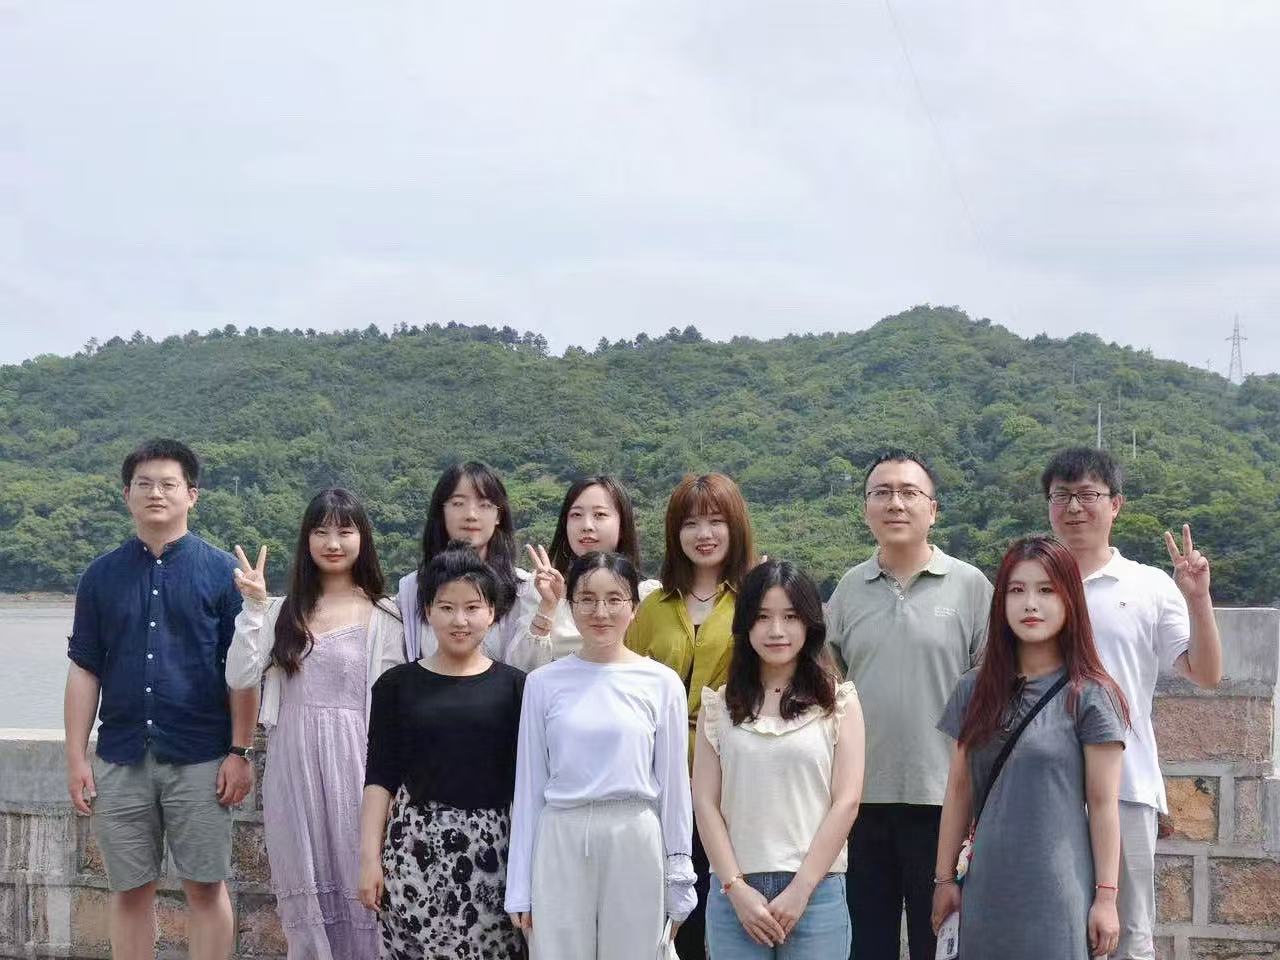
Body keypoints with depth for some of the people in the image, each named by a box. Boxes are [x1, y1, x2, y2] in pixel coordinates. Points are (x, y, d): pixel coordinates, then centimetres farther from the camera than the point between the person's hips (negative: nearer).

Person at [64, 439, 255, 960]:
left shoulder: (221, 571, 0)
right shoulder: (101, 576, 7)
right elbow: (84, 671, 7)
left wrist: (240, 751, -6)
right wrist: (77, 758, 2)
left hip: (199, 759, -2)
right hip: (121, 759, 2)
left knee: (205, 887, 2)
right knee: (130, 891, 7)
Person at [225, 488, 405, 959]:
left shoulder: (383, 616, -1)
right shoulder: (286, 611, 9)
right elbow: (240, 678, -1)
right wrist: (254, 608, -7)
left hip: (353, 761, -3)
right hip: (293, 763, 3)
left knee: (357, 885, 0)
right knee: (304, 890, 8)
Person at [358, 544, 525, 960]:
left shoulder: (513, 686, 5)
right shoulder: (398, 684, 6)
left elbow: (522, 781, 6)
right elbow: (380, 778, 5)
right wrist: (369, 856, -1)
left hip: (491, 848, 0)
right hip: (415, 846, 0)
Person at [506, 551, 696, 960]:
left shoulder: (661, 683, 2)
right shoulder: (543, 683, 4)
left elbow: (674, 785, 5)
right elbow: (529, 787, 7)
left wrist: (678, 881, 5)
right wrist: (520, 888, 6)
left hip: (635, 840, 0)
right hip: (561, 840, 1)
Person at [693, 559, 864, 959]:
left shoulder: (838, 702, 4)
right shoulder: (719, 705, 8)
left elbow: (845, 802, -1)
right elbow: (705, 802, 3)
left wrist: (800, 890, -8)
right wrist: (736, 888, -6)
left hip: (816, 889, -1)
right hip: (735, 890, 1)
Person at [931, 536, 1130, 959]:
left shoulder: (1088, 697, -5)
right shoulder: (974, 691, 7)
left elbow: (1103, 804, -5)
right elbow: (959, 790, 10)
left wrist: (1106, 896, -6)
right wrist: (944, 877, 8)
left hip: (1058, 894, -4)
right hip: (986, 889, 4)